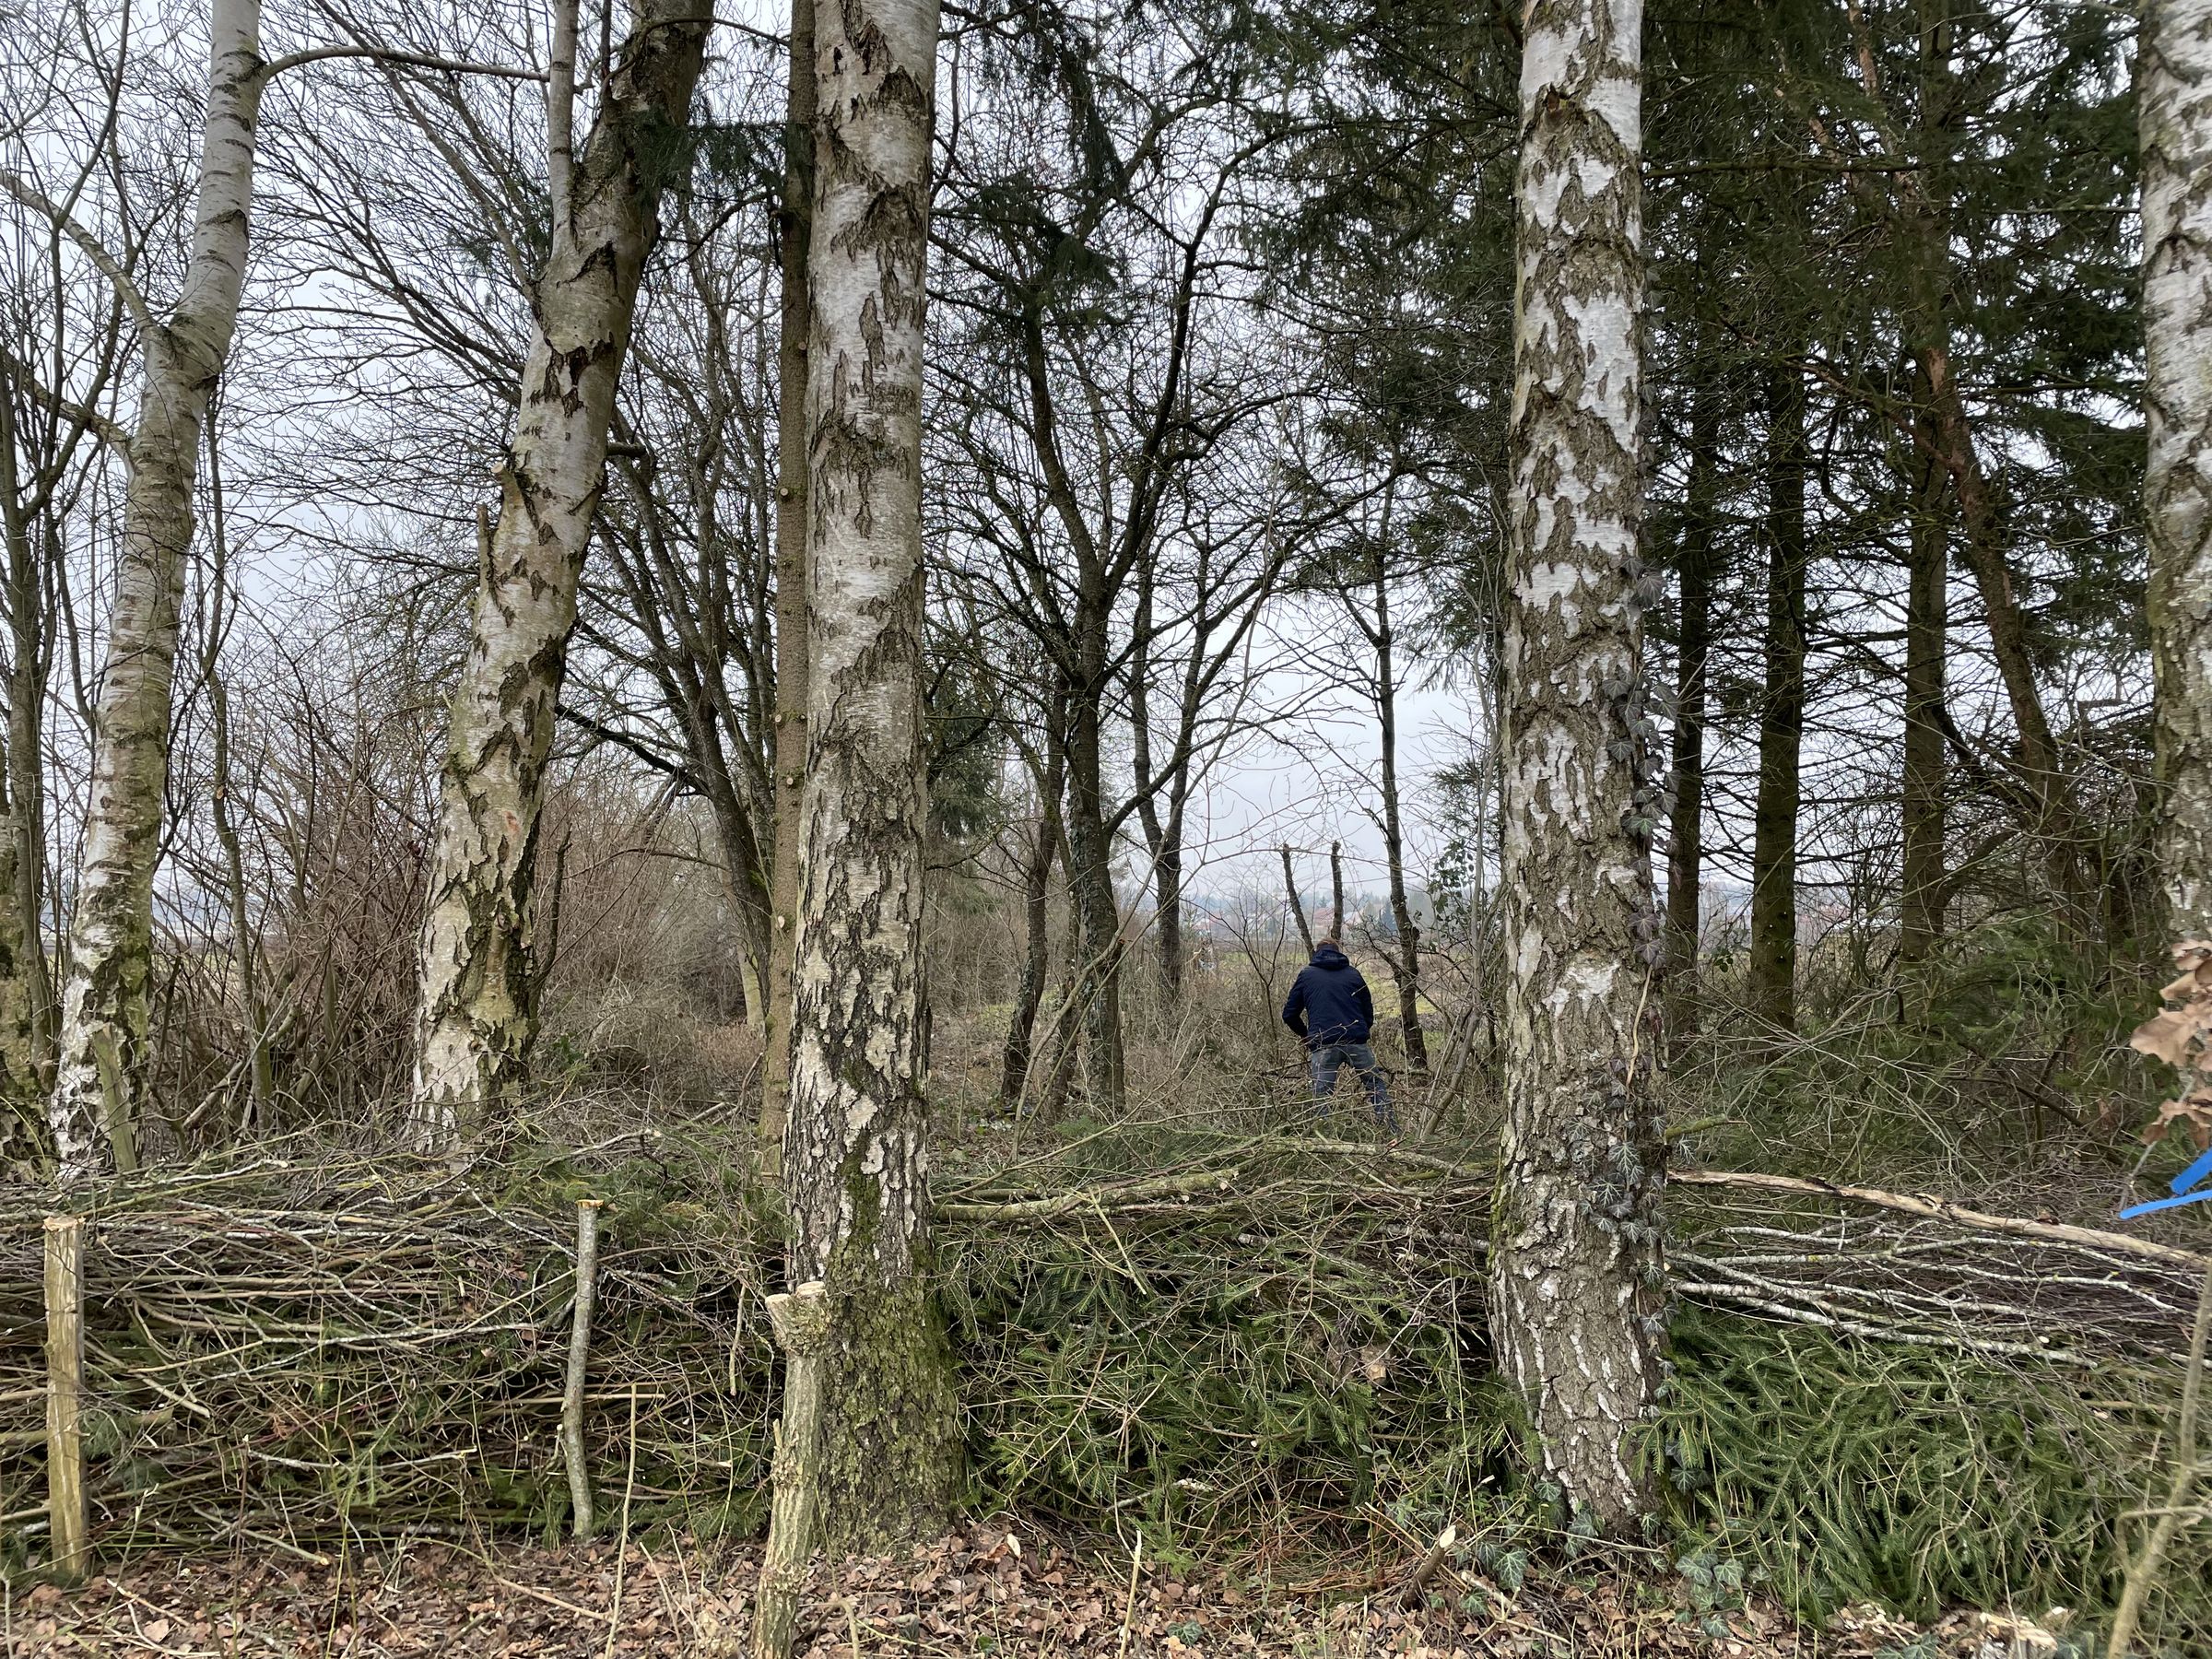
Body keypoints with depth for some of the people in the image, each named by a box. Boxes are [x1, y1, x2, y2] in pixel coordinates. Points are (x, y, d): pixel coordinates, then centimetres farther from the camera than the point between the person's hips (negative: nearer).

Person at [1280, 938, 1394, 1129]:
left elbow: (1289, 1014, 13)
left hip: (1323, 1045, -1)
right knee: (1376, 1084, 14)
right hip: (1356, 1042, 1)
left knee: (1322, 1096, 1)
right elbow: (1369, 1013, 18)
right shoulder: (1353, 974, 16)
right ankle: (1390, 1128, 7)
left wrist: (1305, 1035, 29)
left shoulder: (1306, 975, 13)